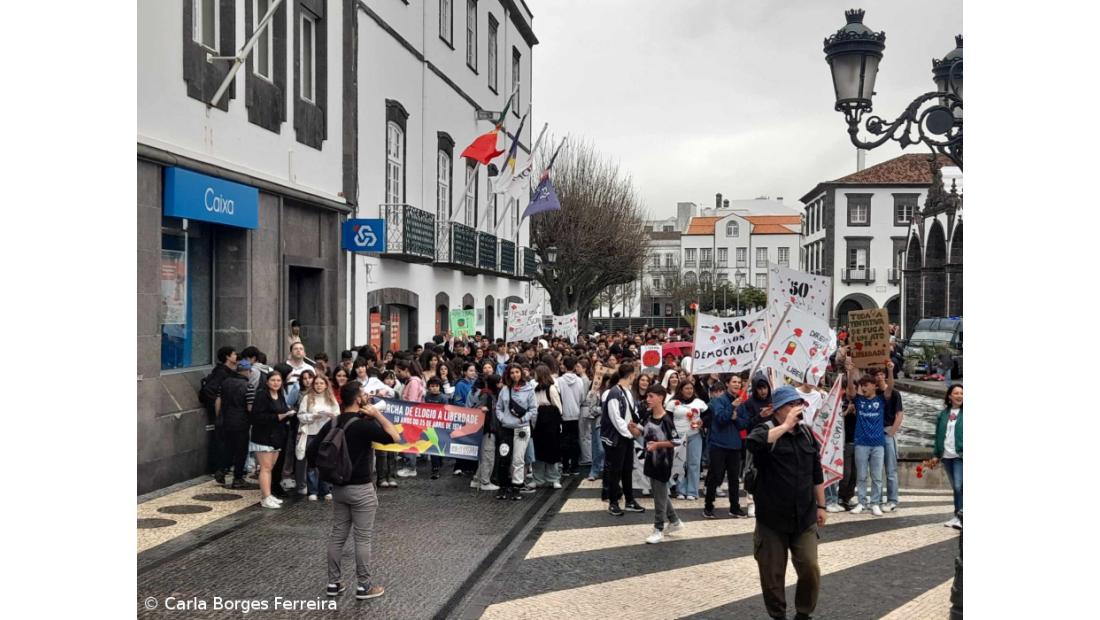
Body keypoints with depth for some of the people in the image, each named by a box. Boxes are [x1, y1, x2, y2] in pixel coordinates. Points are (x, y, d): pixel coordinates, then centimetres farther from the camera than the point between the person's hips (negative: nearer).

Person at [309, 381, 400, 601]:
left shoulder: (331, 424, 2)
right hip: (361, 489, -7)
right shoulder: (364, 425, -18)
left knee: (337, 535, 13)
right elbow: (395, 437, -17)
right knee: (363, 538, 3)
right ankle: (363, 586, 10)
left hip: (338, 487, 7)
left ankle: (333, 583, 20)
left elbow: (312, 454, 2)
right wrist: (377, 414, -13)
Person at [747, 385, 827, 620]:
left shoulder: (806, 433, 8)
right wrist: (786, 426, -30)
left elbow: (816, 473, 15)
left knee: (810, 569, 1)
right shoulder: (765, 430, -9)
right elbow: (754, 443, -36)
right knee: (772, 573, 5)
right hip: (772, 519, -4)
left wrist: (821, 506, 13)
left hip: (804, 518, 4)